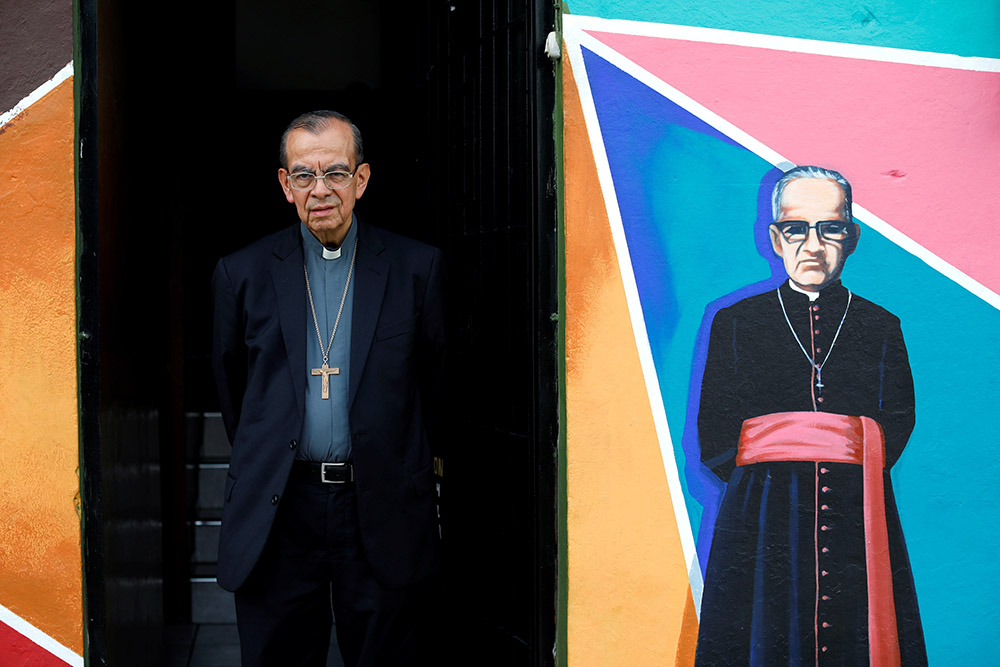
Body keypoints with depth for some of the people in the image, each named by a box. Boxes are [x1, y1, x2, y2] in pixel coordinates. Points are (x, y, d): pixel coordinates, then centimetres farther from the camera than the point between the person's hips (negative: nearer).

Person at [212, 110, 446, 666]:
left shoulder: (417, 267, 2)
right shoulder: (243, 274, 5)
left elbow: (436, 375, 11)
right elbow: (230, 381, 16)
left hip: (383, 510, 0)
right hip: (277, 513, 1)